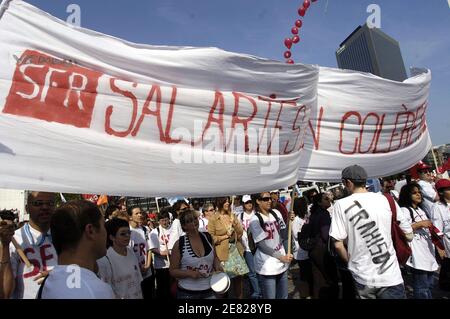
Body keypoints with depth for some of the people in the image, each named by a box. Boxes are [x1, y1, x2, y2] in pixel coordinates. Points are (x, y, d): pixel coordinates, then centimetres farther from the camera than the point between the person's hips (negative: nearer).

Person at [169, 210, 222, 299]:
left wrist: (217, 266, -7)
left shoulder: (207, 237, -3)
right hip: (187, 293, -3)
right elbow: (172, 271, -6)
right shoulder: (179, 244, -13)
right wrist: (190, 273, -20)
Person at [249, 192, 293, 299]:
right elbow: (262, 245, -14)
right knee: (270, 297, 6)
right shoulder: (255, 220, -12)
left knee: (283, 296, 18)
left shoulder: (276, 213, 4)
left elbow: (284, 236, 5)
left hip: (282, 264, 6)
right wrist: (281, 257, -15)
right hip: (267, 266, -5)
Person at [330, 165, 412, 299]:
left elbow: (338, 244, -11)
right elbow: (408, 234, 7)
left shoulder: (341, 204, -11)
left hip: (363, 277, 0)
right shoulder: (386, 199, -2)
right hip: (391, 275, 0)